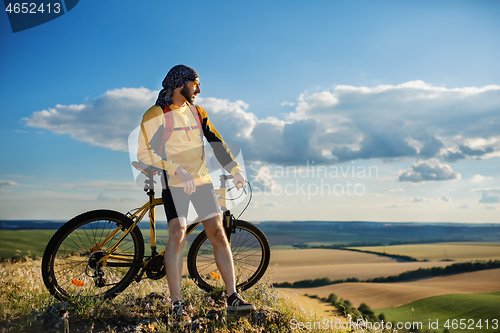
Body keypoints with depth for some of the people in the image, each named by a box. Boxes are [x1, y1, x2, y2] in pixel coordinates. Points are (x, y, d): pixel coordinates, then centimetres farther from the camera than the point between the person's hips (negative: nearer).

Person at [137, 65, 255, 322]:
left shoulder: (197, 112, 13)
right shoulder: (156, 114, -4)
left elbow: (216, 142, 10)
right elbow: (145, 154, -11)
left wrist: (235, 170, -3)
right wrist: (178, 171, -22)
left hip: (201, 180, 5)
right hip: (174, 184, -5)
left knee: (218, 234, 1)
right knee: (177, 235, -15)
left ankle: (233, 297, 9)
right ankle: (177, 305, -5)